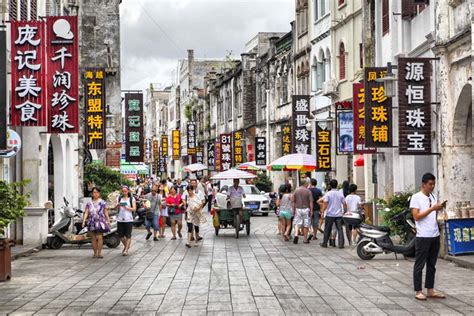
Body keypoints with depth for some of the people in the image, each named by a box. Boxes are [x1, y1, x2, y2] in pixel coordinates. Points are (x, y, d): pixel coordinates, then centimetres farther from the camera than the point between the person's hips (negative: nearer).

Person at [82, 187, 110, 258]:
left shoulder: (102, 203, 5)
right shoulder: (89, 203, 10)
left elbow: (106, 212, 6)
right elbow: (86, 213, 4)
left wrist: (108, 220, 0)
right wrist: (84, 221, -8)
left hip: (100, 222, -2)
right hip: (92, 222, 2)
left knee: (99, 237, -11)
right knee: (93, 238, 4)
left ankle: (99, 253, -8)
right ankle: (95, 253, 10)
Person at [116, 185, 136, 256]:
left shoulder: (132, 199, 3)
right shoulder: (119, 198, 10)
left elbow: (134, 209, -4)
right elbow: (116, 208, 7)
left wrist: (127, 207, -18)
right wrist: (118, 206, -15)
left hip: (128, 219, -3)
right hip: (120, 219, 3)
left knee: (128, 235, -4)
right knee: (120, 235, 6)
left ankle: (126, 250, 2)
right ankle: (126, 246, 30)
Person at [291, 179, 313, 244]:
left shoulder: (296, 191, 3)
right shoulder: (308, 191, -6)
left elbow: (293, 201, 3)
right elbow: (311, 202, -8)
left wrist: (293, 210, 10)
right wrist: (311, 211, -4)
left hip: (298, 209, 2)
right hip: (306, 209, -2)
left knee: (297, 223, 8)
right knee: (306, 225, 6)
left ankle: (296, 234, -16)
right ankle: (305, 239, 11)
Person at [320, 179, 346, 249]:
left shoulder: (328, 194, -6)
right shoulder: (340, 194, 2)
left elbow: (325, 204, -11)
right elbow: (344, 204, 4)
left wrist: (323, 212, -2)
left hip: (330, 214, -2)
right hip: (338, 214, 2)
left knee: (327, 229, 8)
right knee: (340, 229, 2)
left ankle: (325, 243, 13)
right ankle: (341, 244, -4)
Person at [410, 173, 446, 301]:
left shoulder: (433, 197, 14)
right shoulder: (416, 197, -7)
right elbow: (416, 216, -14)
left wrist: (440, 209, 1)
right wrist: (432, 209, -18)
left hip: (435, 236, 7)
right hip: (423, 236, -7)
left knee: (431, 265, 11)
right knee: (419, 265, 0)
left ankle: (430, 290, 18)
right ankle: (418, 291, 5)